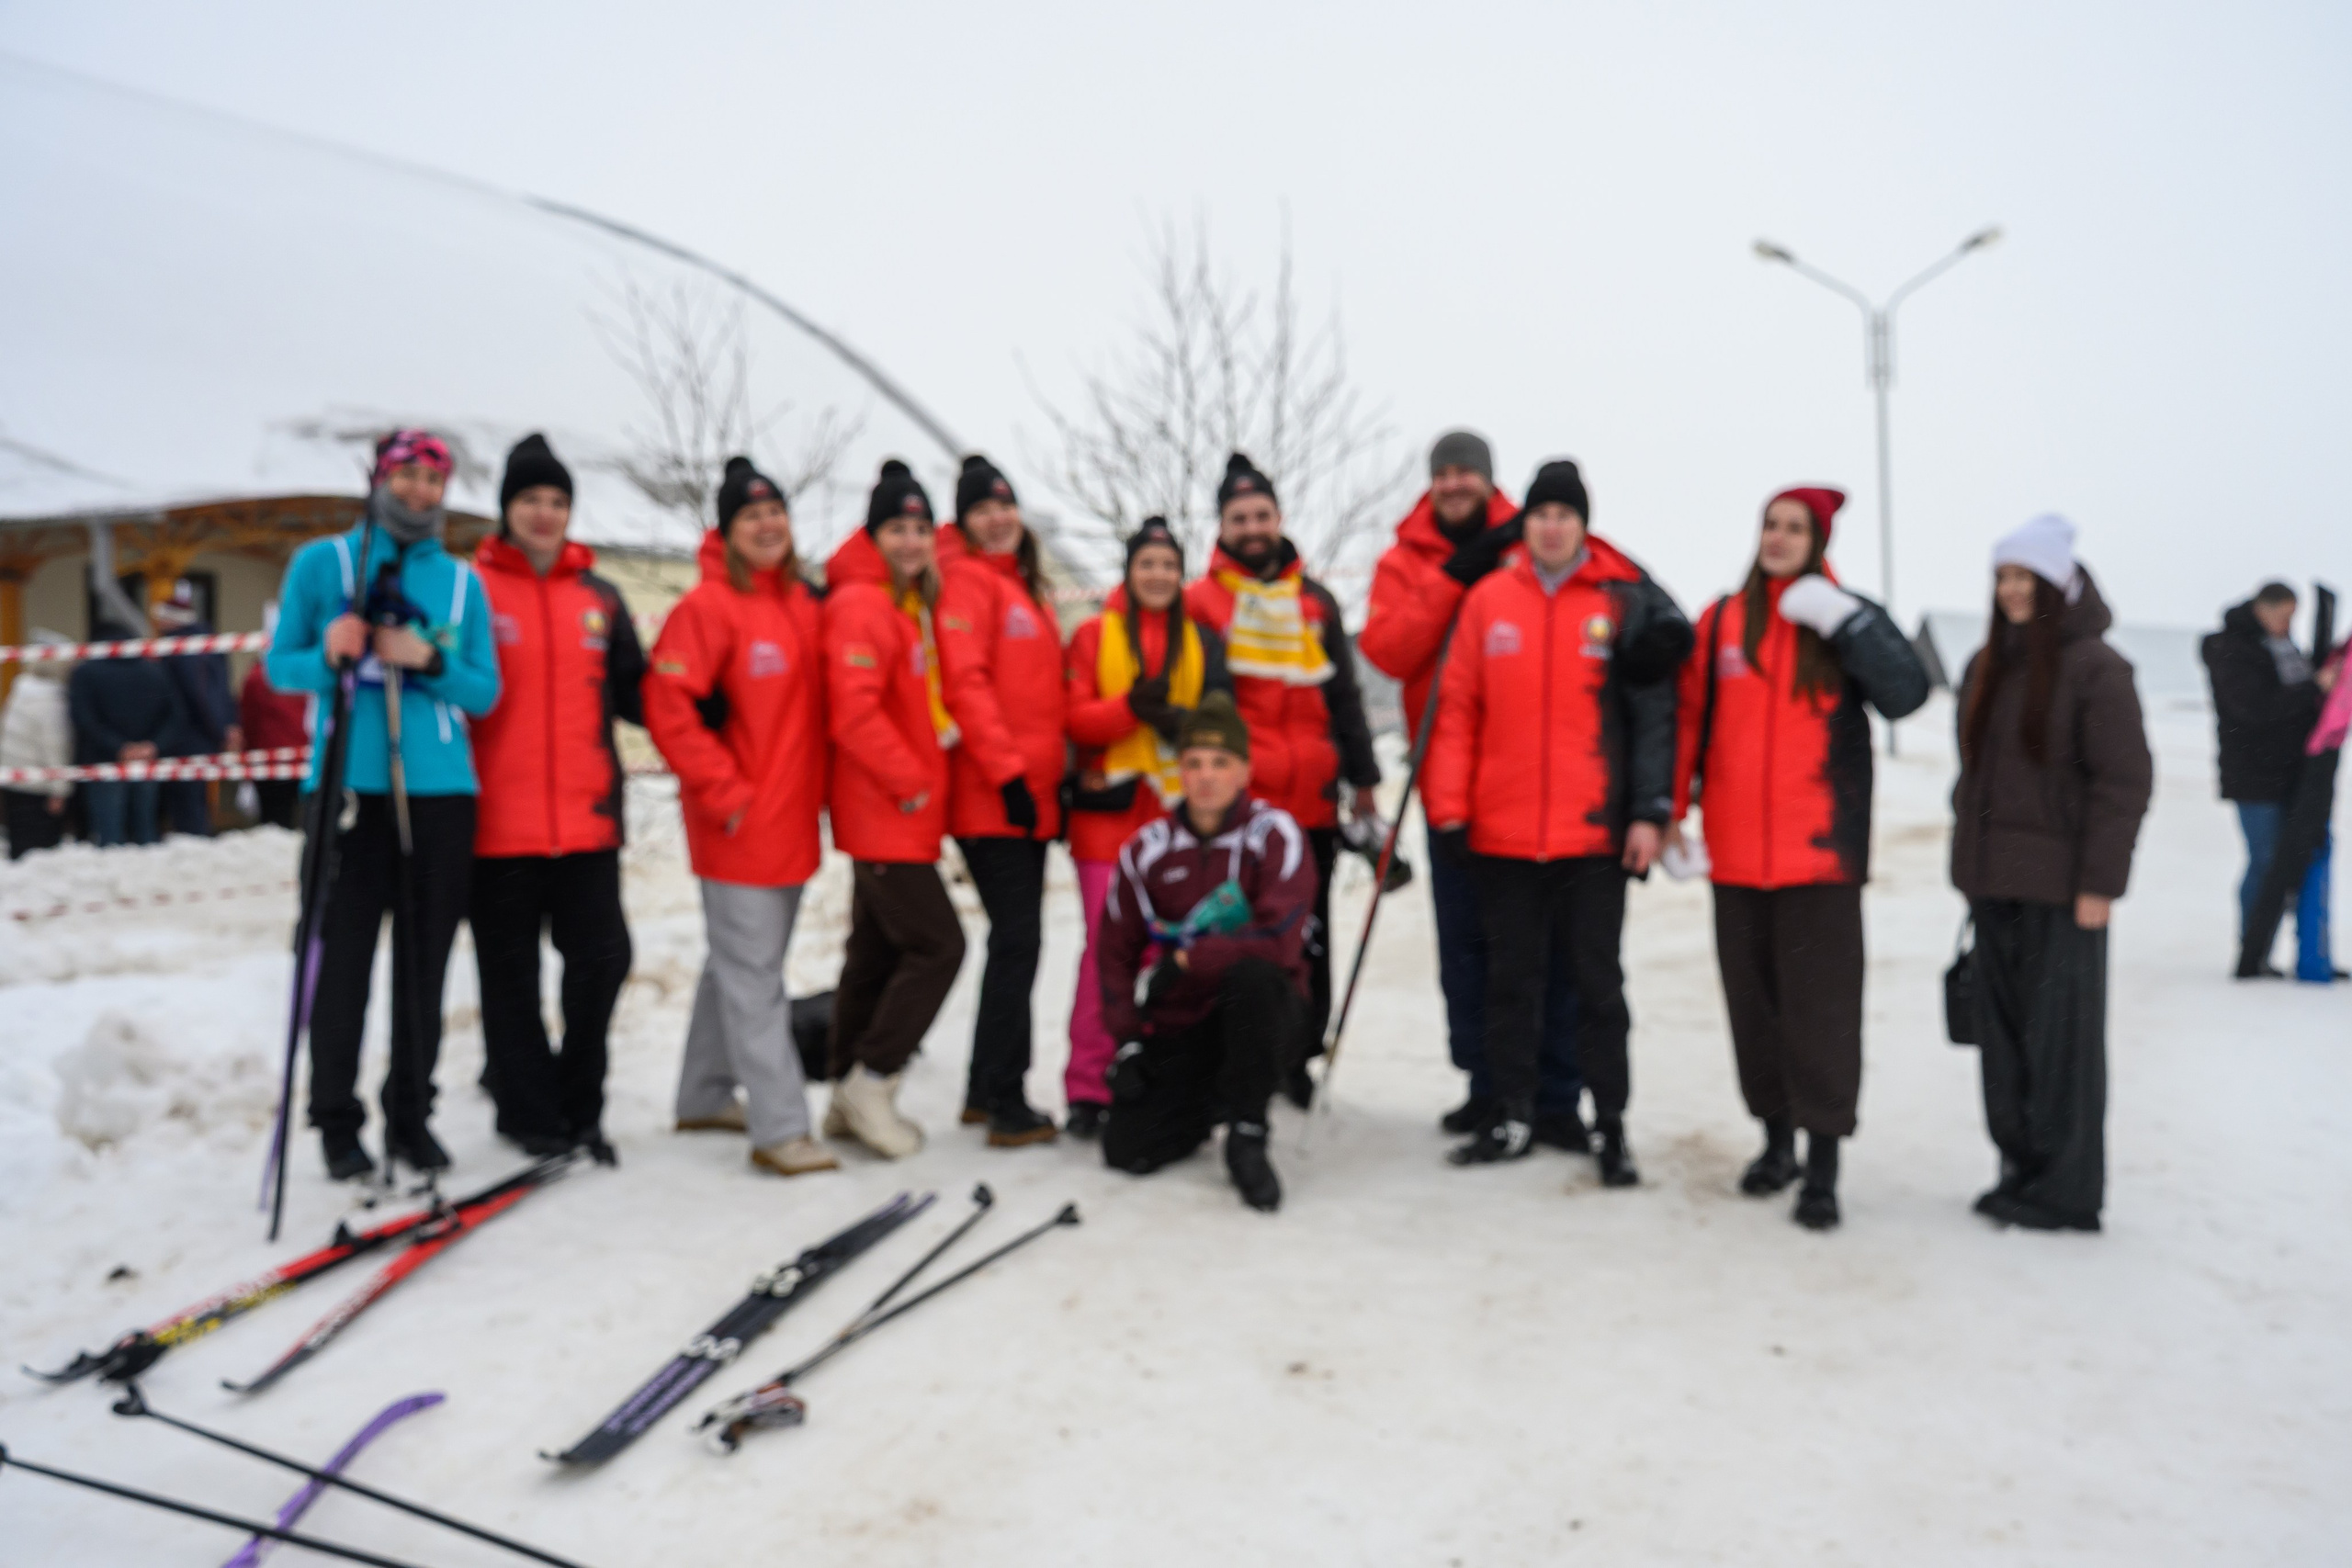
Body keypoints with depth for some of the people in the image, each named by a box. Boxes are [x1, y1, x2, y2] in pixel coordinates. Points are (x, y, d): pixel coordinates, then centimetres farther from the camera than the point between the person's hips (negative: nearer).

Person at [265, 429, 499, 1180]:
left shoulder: (463, 581, 11)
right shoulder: (322, 562, 6)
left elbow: (485, 692, 8)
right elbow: (280, 666, 6)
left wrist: (430, 661, -11)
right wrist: (328, 656, -15)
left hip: (441, 789, 2)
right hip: (350, 786, -2)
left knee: (424, 963, 6)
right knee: (344, 957, -1)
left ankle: (411, 1115, 16)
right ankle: (337, 1122, 11)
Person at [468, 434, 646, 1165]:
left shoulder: (601, 599, 12)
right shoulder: (472, 589, 1)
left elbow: (633, 694, 12)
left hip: (587, 818, 3)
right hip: (499, 823, -3)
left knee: (602, 957, 4)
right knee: (511, 975, 6)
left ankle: (579, 1107, 21)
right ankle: (531, 1113, 20)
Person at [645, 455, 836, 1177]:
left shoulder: (803, 605, 10)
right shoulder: (708, 607, -13)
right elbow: (668, 707, -18)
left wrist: (812, 789, 12)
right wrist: (723, 791, -16)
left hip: (791, 822, 8)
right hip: (737, 822, -8)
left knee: (739, 962, 18)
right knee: (752, 975, -4)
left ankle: (706, 1095, 32)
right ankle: (779, 1128, 0)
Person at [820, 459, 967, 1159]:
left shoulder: (916, 605, 15)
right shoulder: (862, 606, -15)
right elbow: (854, 711, -23)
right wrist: (909, 781, -17)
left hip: (904, 812, 10)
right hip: (884, 813, -10)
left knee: (878, 951, 14)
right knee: (937, 945, -9)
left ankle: (851, 1098, 24)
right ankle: (870, 1084, 2)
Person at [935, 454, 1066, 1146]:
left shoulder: (1027, 587, 19)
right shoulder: (966, 581, -7)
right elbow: (965, 684, -17)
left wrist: (1055, 774, 18)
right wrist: (1008, 771, -21)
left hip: (1030, 797, 9)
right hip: (993, 798, -9)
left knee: (1016, 939, 12)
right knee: (1017, 939, -8)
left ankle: (987, 1090, 23)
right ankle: (1006, 1104, -2)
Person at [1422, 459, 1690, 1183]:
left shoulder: (1624, 602, 0)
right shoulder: (1488, 600, 4)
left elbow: (1653, 713, -1)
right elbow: (1457, 709, 4)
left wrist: (1649, 812, -7)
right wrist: (1448, 811, -1)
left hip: (1594, 833, -2)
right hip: (1502, 833, 2)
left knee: (1597, 981, 6)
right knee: (1510, 978, 12)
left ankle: (1611, 1123, 17)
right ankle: (1511, 1117, 24)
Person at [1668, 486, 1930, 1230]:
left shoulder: (1849, 620, 1)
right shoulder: (1722, 619, 7)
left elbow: (1906, 693, -14)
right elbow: (1691, 718, 11)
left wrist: (1844, 619, -19)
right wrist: (1671, 808, 7)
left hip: (1821, 853, -3)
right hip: (1736, 854, 3)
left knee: (1820, 1005, -2)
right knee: (1752, 999, 12)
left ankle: (1823, 1164, 6)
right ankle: (1776, 1138, 28)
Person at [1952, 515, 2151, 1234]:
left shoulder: (2095, 667, -8)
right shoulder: (1986, 667, 14)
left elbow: (2125, 781, -12)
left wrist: (2101, 882, -15)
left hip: (2060, 886, -7)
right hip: (1993, 881, 7)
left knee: (2061, 1034, -1)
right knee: (2003, 1033, 11)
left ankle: (2067, 1191, 8)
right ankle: (2022, 1168, 22)